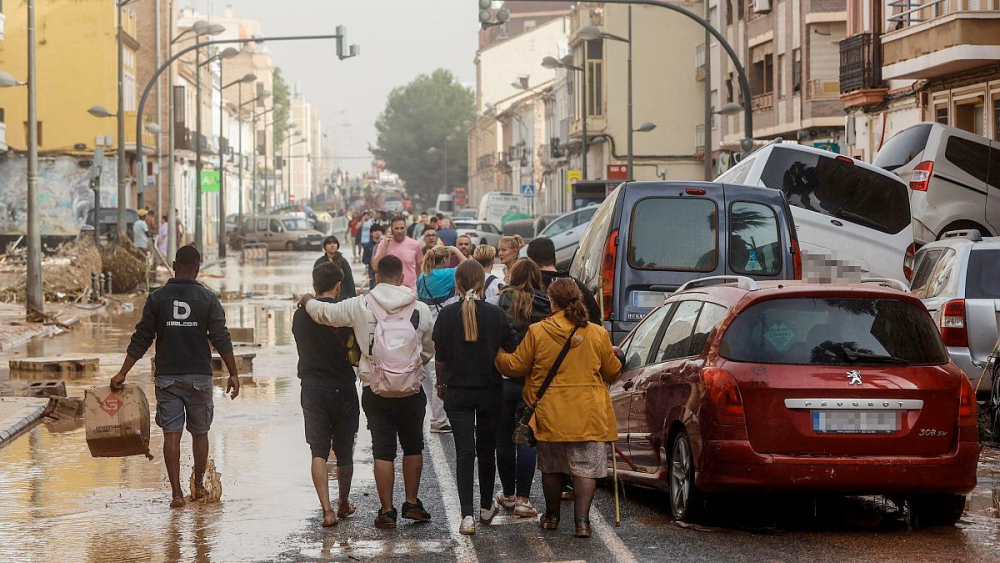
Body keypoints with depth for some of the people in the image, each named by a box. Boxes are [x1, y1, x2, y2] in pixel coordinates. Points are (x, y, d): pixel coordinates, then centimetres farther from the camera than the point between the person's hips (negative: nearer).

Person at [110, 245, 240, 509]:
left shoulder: (157, 298, 1)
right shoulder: (207, 298, -2)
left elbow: (141, 339, 0)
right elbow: (221, 339, -5)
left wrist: (122, 374, 4)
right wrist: (233, 374, 0)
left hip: (167, 376, 0)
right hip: (199, 376, 0)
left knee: (171, 433, 0)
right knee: (200, 432, 15)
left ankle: (176, 492, -7)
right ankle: (199, 486, 24)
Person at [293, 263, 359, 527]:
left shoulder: (300, 315, 1)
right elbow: (355, 353, -9)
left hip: (312, 388, 1)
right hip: (342, 388, -1)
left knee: (318, 451, 0)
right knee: (344, 451, 14)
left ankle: (327, 509, -14)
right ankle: (343, 504, 29)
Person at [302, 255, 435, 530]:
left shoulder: (360, 306, -7)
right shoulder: (420, 309, -4)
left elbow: (323, 312, 2)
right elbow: (429, 350, 7)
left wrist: (307, 300, 24)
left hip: (374, 390, 0)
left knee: (383, 451, 5)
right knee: (413, 447, 17)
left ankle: (387, 510, 6)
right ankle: (412, 503, 18)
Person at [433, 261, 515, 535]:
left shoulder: (447, 315, -9)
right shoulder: (496, 314, -8)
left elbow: (440, 358, -4)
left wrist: (442, 384, 14)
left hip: (458, 392, -1)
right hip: (491, 391, 1)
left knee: (464, 451, -1)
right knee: (486, 449, 17)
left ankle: (467, 515, -12)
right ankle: (486, 507, 30)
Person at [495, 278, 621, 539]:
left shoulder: (537, 332, -7)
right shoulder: (598, 334, -3)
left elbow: (516, 366, 1)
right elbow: (612, 372, 8)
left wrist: (498, 355, 21)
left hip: (551, 414, 0)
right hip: (589, 416, 0)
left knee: (551, 468, 17)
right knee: (586, 468, 2)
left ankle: (552, 517, 28)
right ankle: (582, 520, -7)